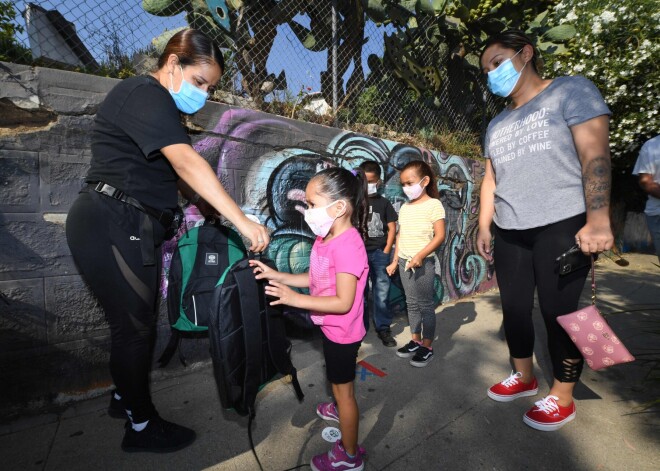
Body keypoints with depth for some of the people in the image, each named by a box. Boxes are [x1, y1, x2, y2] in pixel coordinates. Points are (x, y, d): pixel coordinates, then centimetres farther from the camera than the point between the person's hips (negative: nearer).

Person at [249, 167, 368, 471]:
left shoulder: (347, 245, -32)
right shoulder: (325, 238, -3)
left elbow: (343, 302, -31)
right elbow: (315, 279, 4)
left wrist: (295, 299, -32)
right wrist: (276, 276, -3)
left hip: (342, 332, -9)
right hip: (332, 328, 9)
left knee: (342, 387, 11)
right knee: (337, 379, 32)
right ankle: (342, 411, 62)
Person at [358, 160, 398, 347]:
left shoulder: (384, 202, 5)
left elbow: (392, 228, 6)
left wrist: (386, 251, -1)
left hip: (379, 253, 1)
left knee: (381, 292, 5)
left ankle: (383, 328, 18)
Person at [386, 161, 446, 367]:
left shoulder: (433, 204, -8)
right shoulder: (404, 208, 11)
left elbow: (440, 236, -13)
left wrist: (420, 255, -22)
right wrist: (395, 261, 12)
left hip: (423, 262, -6)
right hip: (405, 262, 6)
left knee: (425, 304, 3)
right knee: (411, 303, 13)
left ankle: (427, 346, 16)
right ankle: (415, 340, 26)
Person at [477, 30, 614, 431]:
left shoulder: (570, 90, 1)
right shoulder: (497, 124, 19)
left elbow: (595, 154, -10)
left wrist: (598, 220, -20)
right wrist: (484, 227, 10)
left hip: (561, 227, -6)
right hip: (510, 233, 6)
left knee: (559, 312, 1)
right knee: (514, 307, 11)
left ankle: (562, 398, 20)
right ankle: (525, 377, 32)